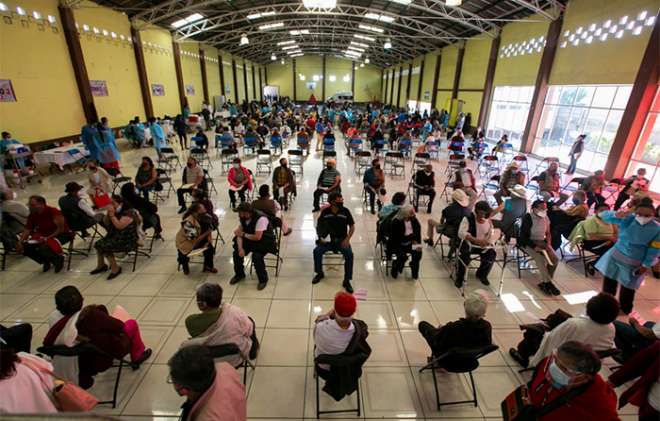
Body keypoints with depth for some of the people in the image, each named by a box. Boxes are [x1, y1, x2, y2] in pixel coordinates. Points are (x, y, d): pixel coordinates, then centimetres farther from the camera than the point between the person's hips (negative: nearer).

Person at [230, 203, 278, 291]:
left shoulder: (261, 218, -29)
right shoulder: (243, 218, -5)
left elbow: (257, 237, -31)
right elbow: (240, 233, -4)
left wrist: (243, 234, -17)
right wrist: (240, 248, -19)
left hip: (265, 241, -7)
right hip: (251, 239, 7)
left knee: (256, 256, -30)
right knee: (236, 252, -10)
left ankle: (263, 279, -3)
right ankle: (239, 274, 19)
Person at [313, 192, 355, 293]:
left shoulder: (345, 211, -7)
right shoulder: (325, 212, -4)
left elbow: (352, 227, 0)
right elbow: (319, 226, 8)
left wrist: (347, 239, -12)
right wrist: (320, 238, -7)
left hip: (342, 240, -1)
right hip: (328, 240, 1)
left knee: (349, 254, -28)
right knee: (317, 251, -23)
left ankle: (347, 281, -11)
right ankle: (320, 273, 5)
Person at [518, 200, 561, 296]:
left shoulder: (545, 218, 3)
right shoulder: (528, 218, -16)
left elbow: (548, 233, 14)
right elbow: (523, 236, -18)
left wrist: (548, 244, -4)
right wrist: (534, 247, -25)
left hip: (542, 242, 7)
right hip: (529, 243, -6)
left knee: (555, 259, -13)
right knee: (540, 259, -28)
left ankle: (544, 283, -1)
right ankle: (549, 284, -13)